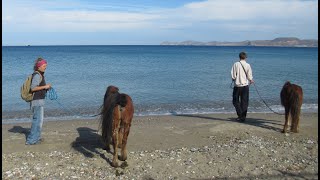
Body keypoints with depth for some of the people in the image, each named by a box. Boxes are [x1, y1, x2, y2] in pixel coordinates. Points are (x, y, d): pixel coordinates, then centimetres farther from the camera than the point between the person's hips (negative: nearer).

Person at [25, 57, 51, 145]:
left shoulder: (39, 75, 14)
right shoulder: (37, 75, -16)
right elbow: (33, 88, -24)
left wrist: (46, 87, 11)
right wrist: (45, 86, -18)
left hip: (39, 101, 10)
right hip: (37, 101, -10)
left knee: (37, 120, 18)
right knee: (38, 120, -6)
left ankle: (36, 137, 29)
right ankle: (31, 140, -1)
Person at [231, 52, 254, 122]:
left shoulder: (236, 64, -5)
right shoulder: (248, 65, -3)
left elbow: (233, 76, -7)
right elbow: (249, 76, -2)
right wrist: (251, 80, 20)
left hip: (237, 85, -1)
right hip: (245, 85, 1)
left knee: (235, 101, 13)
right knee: (244, 102, 10)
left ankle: (240, 115, 2)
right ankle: (243, 117, 13)